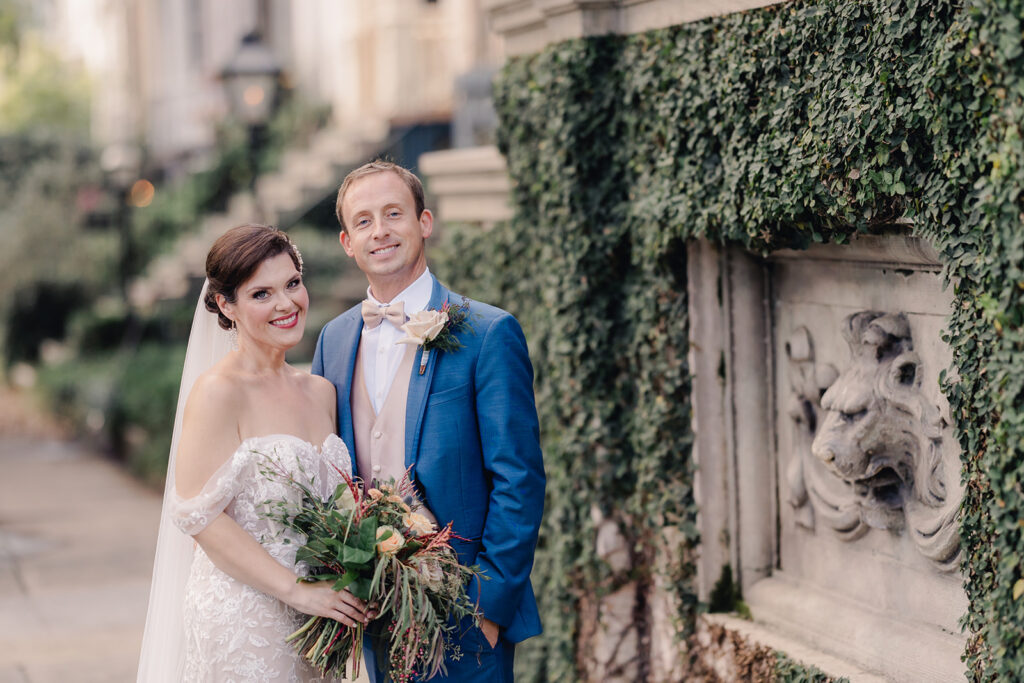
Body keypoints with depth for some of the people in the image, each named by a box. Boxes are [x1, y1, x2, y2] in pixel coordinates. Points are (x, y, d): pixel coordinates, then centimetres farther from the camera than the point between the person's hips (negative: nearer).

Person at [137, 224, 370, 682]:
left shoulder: (320, 392, 8)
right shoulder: (218, 392, -13)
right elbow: (199, 515, -17)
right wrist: (298, 589, -18)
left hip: (312, 618, 6)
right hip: (240, 622, -6)